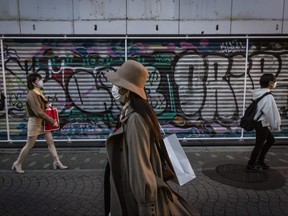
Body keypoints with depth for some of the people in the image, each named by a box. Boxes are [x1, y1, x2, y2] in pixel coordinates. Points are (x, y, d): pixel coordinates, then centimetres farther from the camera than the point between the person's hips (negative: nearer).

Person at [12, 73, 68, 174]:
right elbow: (38, 112, -27)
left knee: (50, 141, 8)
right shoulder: (32, 95, -21)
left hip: (43, 122, 8)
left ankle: (57, 163, 14)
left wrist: (47, 104, 3)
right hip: (35, 122, -8)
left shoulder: (39, 92, 7)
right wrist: (52, 121, -23)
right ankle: (17, 164, 22)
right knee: (29, 145, 4)